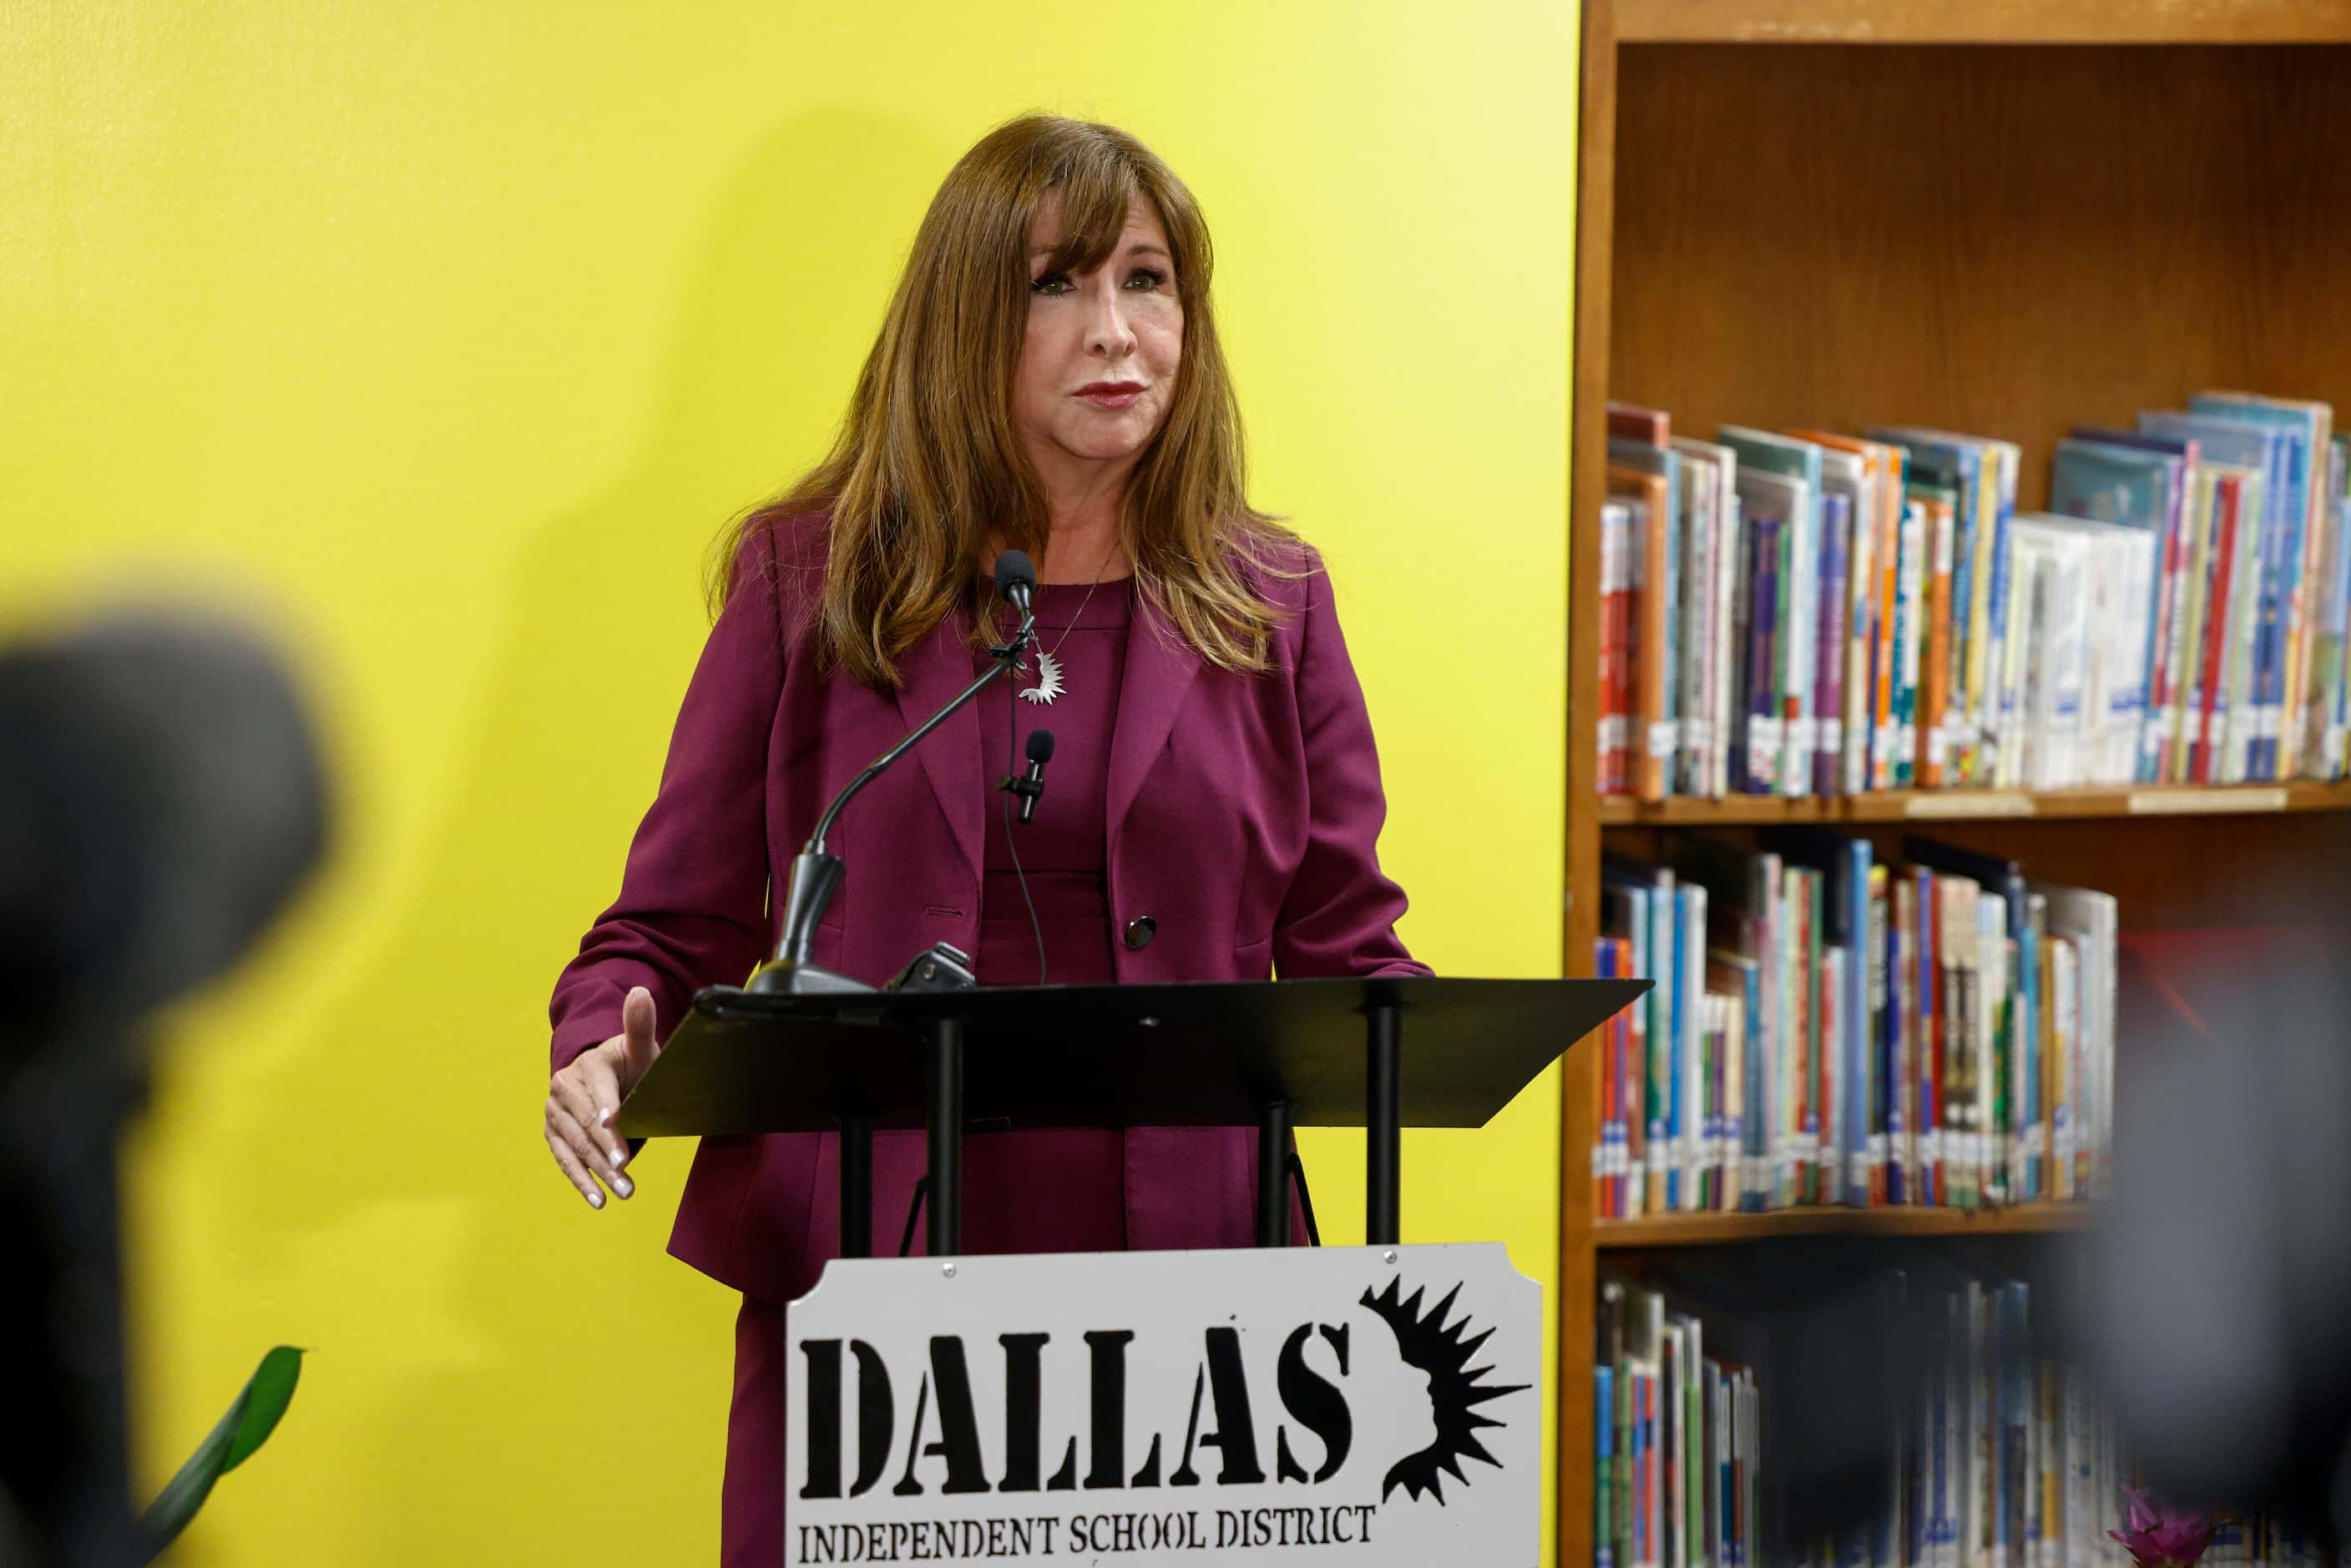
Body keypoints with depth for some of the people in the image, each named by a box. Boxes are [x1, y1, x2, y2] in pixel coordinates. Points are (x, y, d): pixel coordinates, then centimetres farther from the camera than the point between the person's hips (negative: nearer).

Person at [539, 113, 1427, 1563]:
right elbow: (674, 924, 7)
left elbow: (1344, 950, 9)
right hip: (859, 1275, -1)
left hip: (1181, 1279, 1)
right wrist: (607, 1051, -13)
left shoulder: (1268, 600, 9)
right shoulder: (810, 578, 6)